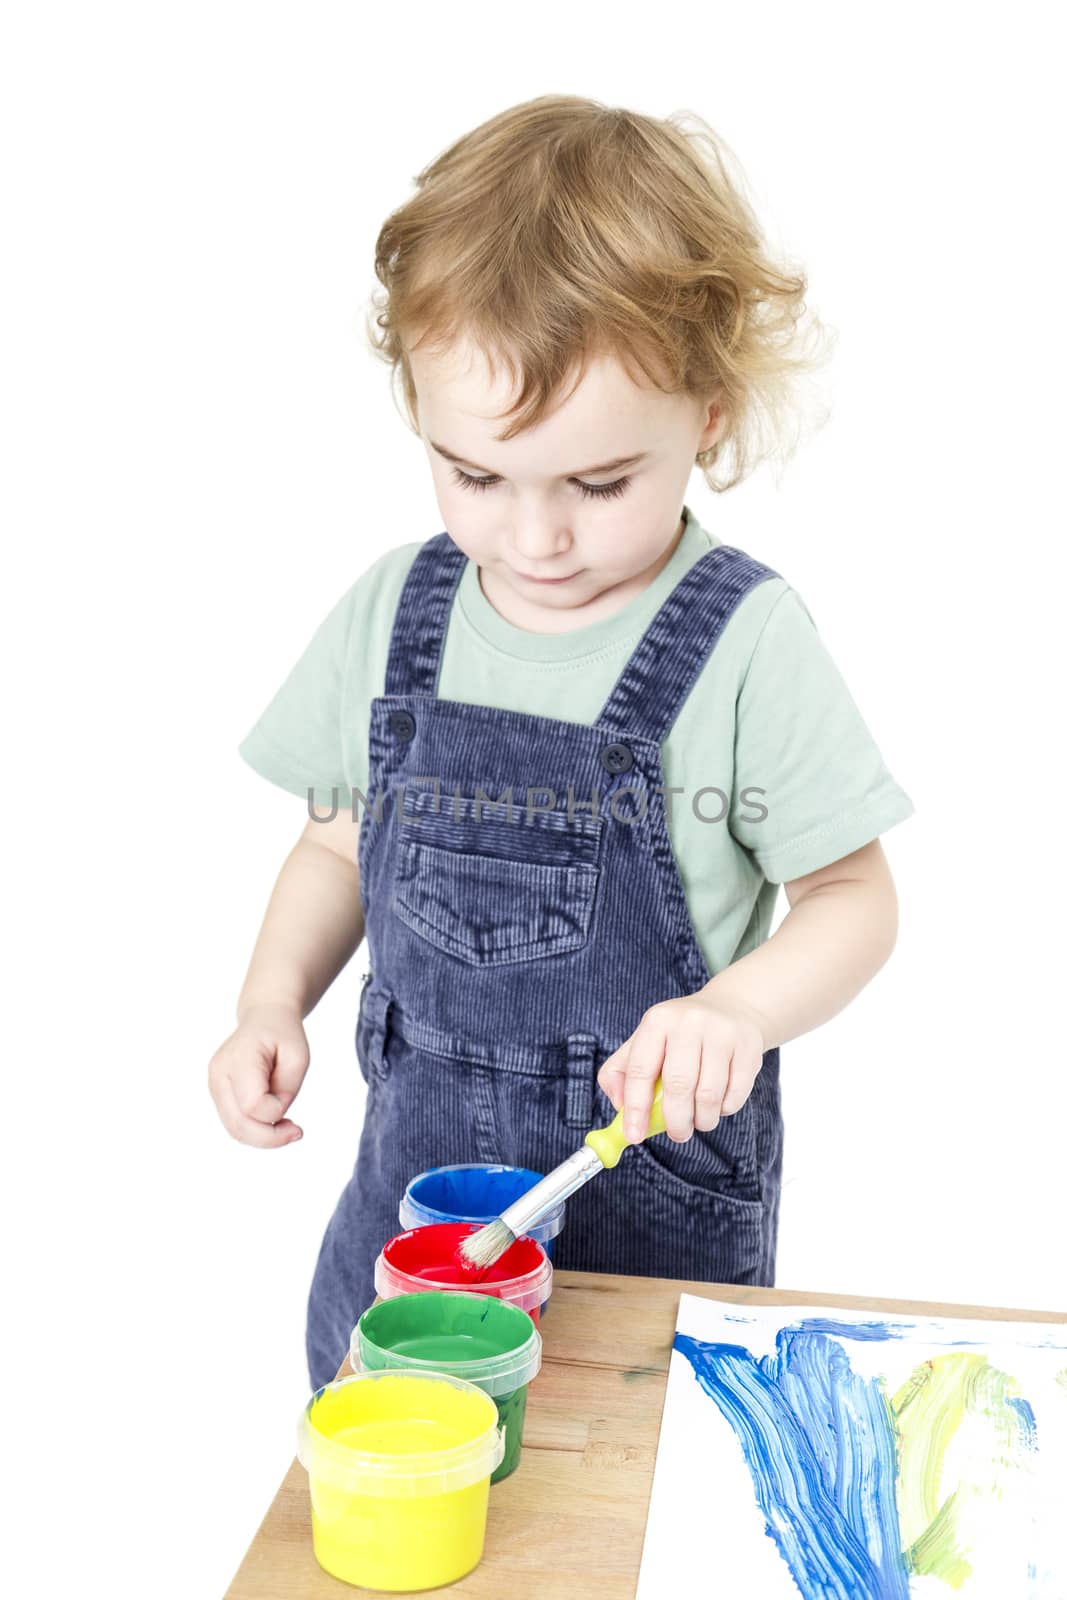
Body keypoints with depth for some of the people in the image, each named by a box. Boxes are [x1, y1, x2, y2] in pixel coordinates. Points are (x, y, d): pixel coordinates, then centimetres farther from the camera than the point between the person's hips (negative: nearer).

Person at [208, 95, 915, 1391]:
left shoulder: (746, 642, -16)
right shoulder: (393, 612, -3)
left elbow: (853, 897, -8)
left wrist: (739, 1009, -26)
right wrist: (272, 1005, -5)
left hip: (661, 1172, -3)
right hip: (419, 1153, 4)